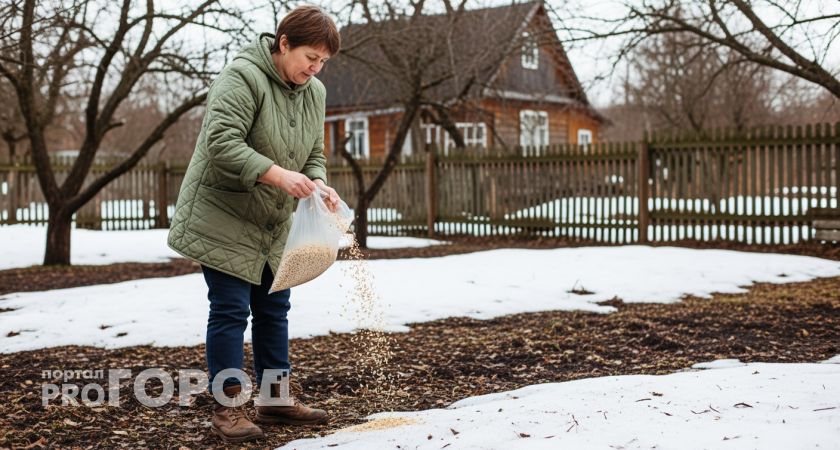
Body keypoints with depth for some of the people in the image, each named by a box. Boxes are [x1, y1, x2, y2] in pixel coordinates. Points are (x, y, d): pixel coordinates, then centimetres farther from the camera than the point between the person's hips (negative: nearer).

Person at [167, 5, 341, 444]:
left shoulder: (314, 93, 5)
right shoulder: (243, 77, -20)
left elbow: (313, 154, 9)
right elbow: (222, 144, -29)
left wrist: (318, 184, -12)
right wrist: (279, 175, -35)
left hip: (272, 225, 8)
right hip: (221, 218, -8)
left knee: (273, 309, 11)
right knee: (231, 310, -6)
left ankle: (275, 400, 22)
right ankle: (227, 407, 4)